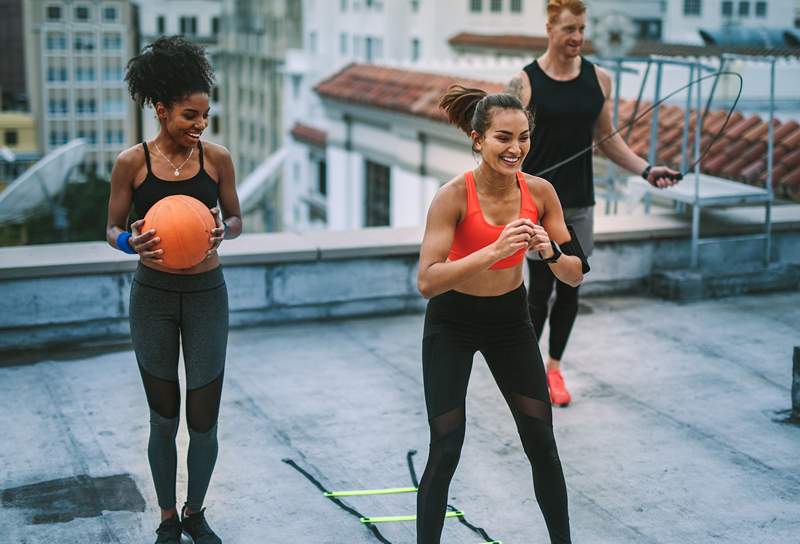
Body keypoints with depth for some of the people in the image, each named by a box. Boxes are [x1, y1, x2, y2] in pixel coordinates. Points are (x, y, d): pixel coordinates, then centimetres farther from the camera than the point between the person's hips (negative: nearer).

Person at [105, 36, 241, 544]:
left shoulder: (216, 157, -5)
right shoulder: (132, 162, -7)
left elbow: (236, 219, 6)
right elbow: (113, 228, 1)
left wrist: (222, 232, -17)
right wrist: (130, 242, -22)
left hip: (206, 293, 1)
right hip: (154, 295, -1)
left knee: (204, 421, 4)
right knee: (164, 419, 10)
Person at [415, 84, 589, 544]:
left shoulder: (540, 192, -14)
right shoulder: (454, 196, -25)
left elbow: (575, 276, -7)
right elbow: (427, 282, -33)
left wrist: (549, 250, -29)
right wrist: (494, 250, -42)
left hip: (511, 318, 4)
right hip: (452, 323, -3)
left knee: (542, 442, 6)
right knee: (446, 451, -5)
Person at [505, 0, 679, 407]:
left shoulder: (598, 79, 4)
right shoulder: (525, 83, -7)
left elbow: (607, 138, 11)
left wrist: (645, 170, 1)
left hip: (579, 205, 4)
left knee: (569, 290, 10)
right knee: (540, 290, 1)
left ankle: (554, 367, 28)